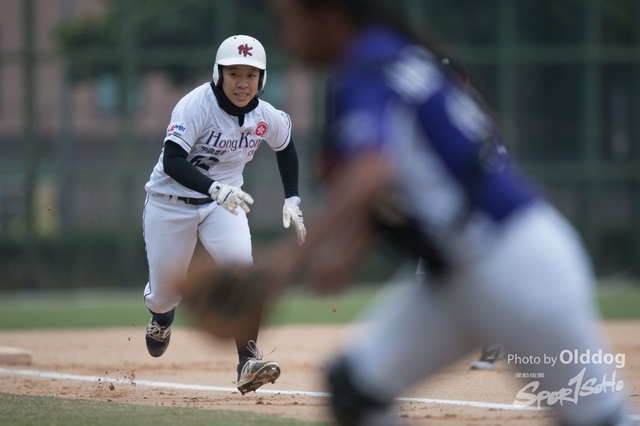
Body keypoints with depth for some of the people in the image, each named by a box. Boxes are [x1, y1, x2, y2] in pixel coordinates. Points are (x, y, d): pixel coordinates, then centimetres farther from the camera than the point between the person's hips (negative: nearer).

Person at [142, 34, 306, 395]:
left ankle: (248, 362, -24)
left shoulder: (266, 117, -9)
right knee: (164, 293, 7)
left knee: (241, 266, -25)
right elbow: (172, 162, -35)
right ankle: (162, 314, 48)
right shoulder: (196, 105, -25)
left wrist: (292, 200, 7)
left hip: (223, 202, 3)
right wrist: (215, 189, -49)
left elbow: (286, 148, 15)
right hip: (171, 202, -3)